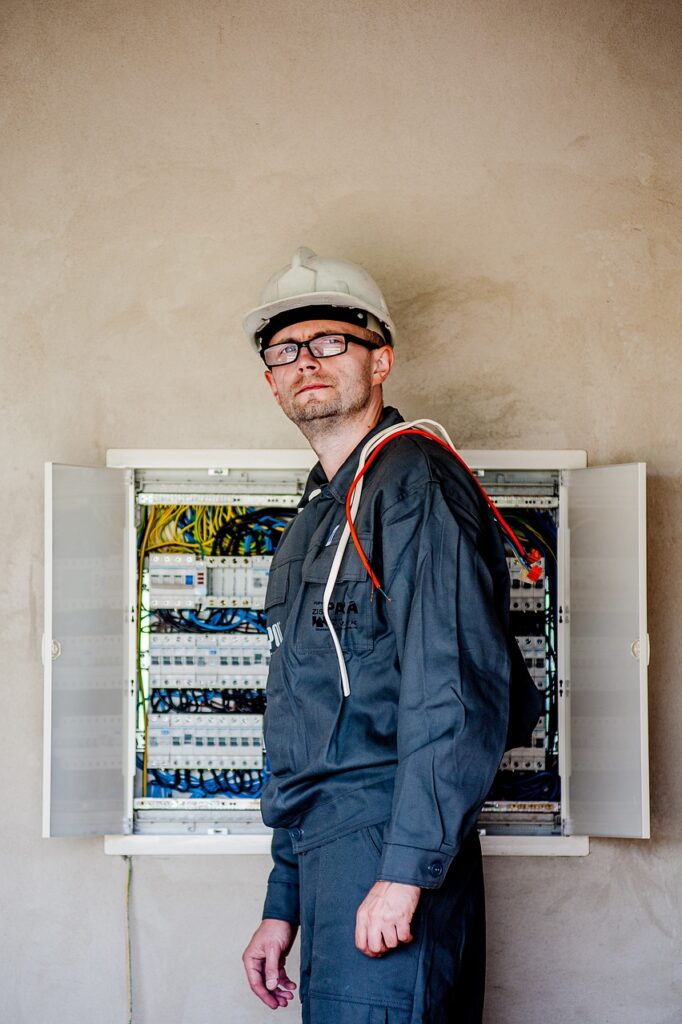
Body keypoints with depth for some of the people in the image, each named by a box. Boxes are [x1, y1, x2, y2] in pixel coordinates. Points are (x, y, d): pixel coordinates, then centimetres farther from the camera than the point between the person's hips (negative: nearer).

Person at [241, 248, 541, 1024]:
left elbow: (460, 690, -18)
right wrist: (282, 907, 20)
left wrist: (405, 870, -23)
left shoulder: (413, 479, -7)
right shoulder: (321, 512, 21)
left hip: (388, 843, -9)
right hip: (330, 851, 9)